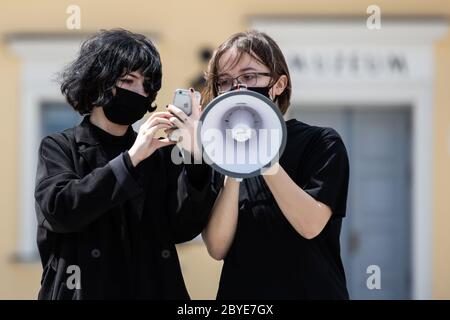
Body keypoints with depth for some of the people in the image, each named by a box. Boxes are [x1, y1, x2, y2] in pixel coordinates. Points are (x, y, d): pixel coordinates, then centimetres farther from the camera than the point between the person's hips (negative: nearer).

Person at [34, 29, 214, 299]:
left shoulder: (160, 153, 6)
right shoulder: (60, 148, 1)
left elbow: (183, 229, -4)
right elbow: (58, 210, -16)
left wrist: (194, 157, -17)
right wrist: (131, 158, -21)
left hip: (154, 288, 2)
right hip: (84, 290, -2)